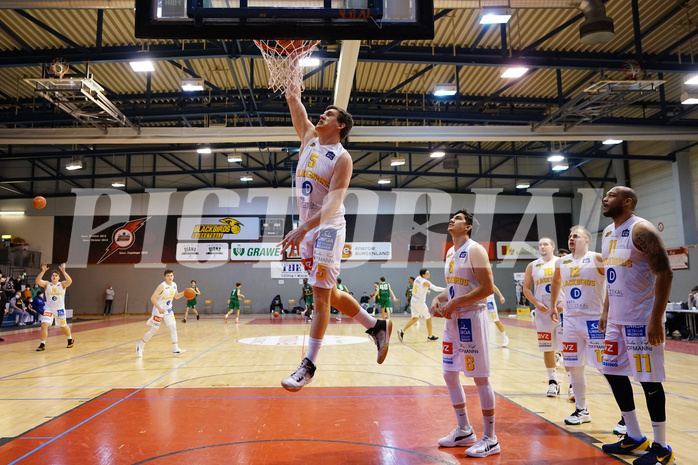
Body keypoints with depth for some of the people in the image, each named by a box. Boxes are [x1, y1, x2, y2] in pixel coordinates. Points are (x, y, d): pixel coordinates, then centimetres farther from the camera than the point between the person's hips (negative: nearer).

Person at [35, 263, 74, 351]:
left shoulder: (62, 284, -8)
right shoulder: (47, 284, -4)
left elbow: (69, 281, -30)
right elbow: (37, 281, -22)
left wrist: (63, 271, -39)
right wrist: (43, 271, -32)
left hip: (60, 309, -1)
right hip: (49, 309, 1)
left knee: (64, 326, 16)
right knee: (44, 325, -16)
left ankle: (70, 340, 39)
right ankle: (42, 344, -1)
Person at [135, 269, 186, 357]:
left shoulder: (174, 285, 3)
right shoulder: (162, 286, -19)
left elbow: (176, 296, 18)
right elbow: (152, 298, -22)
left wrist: (184, 293, 0)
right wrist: (159, 308, -28)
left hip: (168, 310, 6)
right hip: (159, 310, -6)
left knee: (173, 327, -4)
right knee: (154, 330, 0)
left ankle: (175, 349, -2)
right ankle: (140, 346, 20)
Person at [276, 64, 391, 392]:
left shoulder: (342, 158, -10)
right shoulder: (310, 137, 12)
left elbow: (334, 200, -23)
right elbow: (294, 102, 16)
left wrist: (304, 227, -35)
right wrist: (293, 74, 4)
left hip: (328, 228, -8)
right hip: (307, 229, 8)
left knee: (322, 297, -5)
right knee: (330, 294, 13)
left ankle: (309, 365, 2)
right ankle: (377, 327, 27)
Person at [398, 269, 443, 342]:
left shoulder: (417, 278, 5)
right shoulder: (426, 282, -17)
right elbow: (436, 288, -25)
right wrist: (445, 289, -20)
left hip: (414, 301, 7)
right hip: (420, 303, -7)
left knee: (415, 318, 12)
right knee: (428, 318, 8)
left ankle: (402, 331, 1)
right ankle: (430, 336, 17)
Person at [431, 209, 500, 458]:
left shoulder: (475, 250, -13)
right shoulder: (450, 252, 14)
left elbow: (488, 287, -20)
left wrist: (455, 303, -21)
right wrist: (438, 298, 3)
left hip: (471, 318, -9)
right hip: (452, 319, 9)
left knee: (480, 377, -1)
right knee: (450, 375, 13)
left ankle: (490, 439, 13)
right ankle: (464, 430, 29)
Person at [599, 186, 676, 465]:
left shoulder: (641, 230, -13)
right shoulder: (607, 233, 13)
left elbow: (664, 273, -18)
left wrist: (656, 319, -21)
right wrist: (606, 312, 17)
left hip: (641, 320, -9)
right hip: (616, 319, 9)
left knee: (649, 379, 0)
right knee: (613, 373, 12)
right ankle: (634, 438, 27)